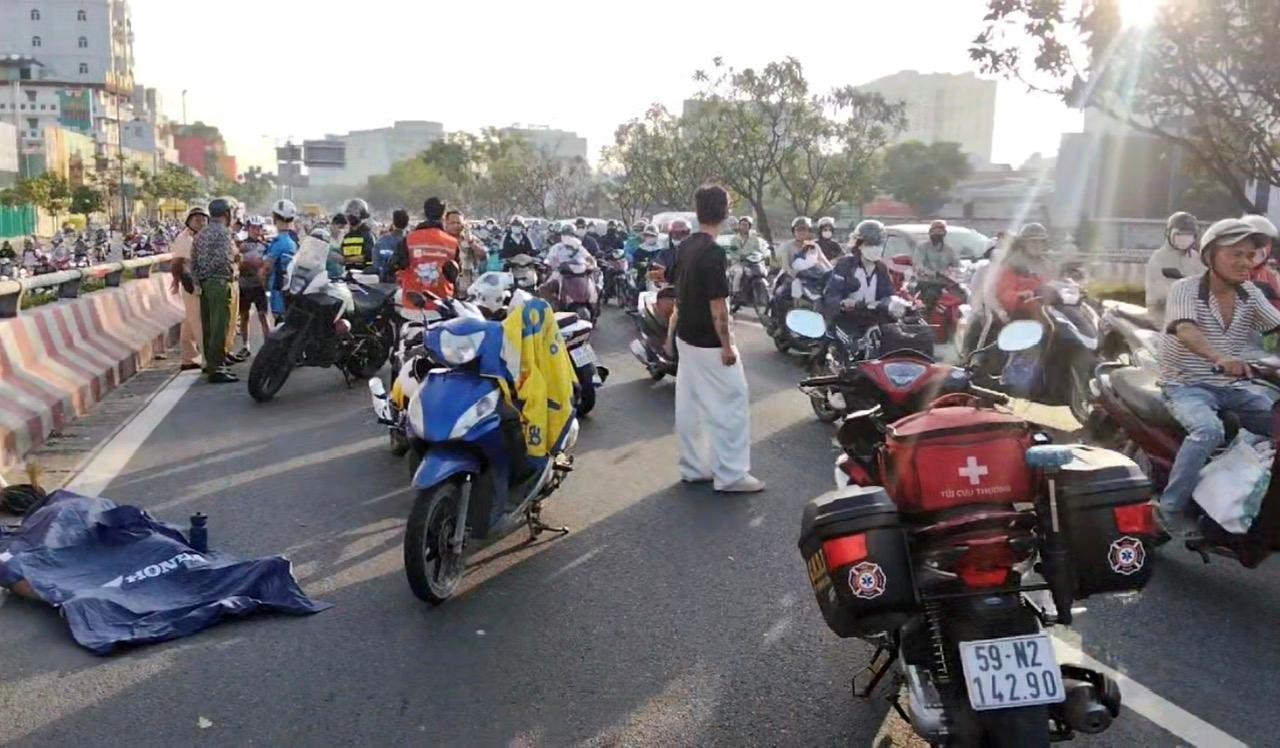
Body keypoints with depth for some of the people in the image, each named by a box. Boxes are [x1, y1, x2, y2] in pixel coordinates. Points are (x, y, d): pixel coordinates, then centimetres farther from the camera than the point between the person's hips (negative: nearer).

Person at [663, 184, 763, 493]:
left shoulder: (685, 247, 6)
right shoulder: (714, 252, -21)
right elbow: (717, 305, -22)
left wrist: (671, 331, 20)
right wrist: (727, 345, -16)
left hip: (686, 337, 9)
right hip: (708, 342, -9)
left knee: (689, 403, 13)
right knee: (731, 402, -1)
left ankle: (693, 467, 22)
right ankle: (729, 474, 3)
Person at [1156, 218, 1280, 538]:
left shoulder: (1251, 295, 7)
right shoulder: (1185, 289, -13)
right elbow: (1186, 331, -31)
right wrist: (1218, 357, -50)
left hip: (1233, 386, 6)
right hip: (1186, 385, -6)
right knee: (1209, 431, -33)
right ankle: (1171, 508, -21)